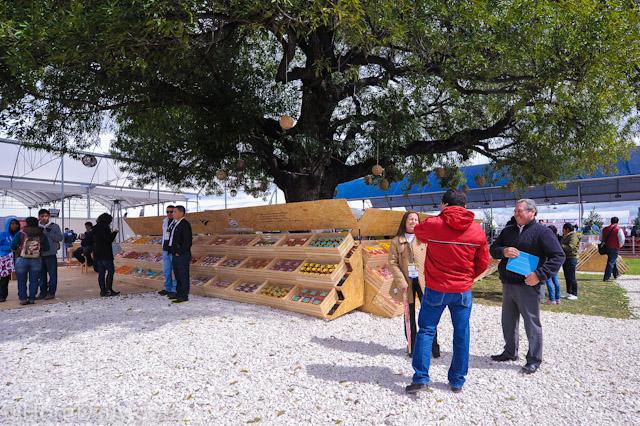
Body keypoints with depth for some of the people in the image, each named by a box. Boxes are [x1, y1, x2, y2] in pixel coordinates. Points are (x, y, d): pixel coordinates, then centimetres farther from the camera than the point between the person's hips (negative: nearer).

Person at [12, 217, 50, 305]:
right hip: (36, 260, 1)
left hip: (21, 260, -1)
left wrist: (19, 248, 15)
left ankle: (23, 299, 8)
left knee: (22, 281, 9)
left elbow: (13, 246, -5)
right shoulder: (42, 234, 3)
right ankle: (32, 298, 7)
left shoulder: (21, 233, -2)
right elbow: (47, 248, 5)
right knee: (34, 281, 8)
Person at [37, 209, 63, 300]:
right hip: (40, 255, 4)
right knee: (42, 274, 11)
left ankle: (51, 292, 9)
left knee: (52, 274, 1)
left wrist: (50, 232, -17)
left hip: (51, 254, -4)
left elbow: (60, 238, -8)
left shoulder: (54, 226, 0)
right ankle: (43, 292, 21)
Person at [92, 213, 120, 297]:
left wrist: (111, 233, 16)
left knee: (101, 272, 9)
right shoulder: (104, 228, -13)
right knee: (110, 271, -2)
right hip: (106, 254, -8)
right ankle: (109, 290, -4)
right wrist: (114, 233, -2)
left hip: (97, 254, 9)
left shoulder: (95, 228, 13)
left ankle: (103, 291, 11)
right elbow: (109, 239, -17)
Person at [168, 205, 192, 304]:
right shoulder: (176, 224, 15)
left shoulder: (185, 224, -14)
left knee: (183, 276, -2)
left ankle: (184, 296, 4)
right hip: (175, 255, 10)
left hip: (182, 255, -10)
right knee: (177, 275, 16)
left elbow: (188, 241, -20)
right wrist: (172, 251, 13)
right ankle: (178, 293, 26)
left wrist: (179, 252, -17)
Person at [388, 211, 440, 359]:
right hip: (407, 283, 0)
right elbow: (392, 263, -2)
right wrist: (401, 282, -11)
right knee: (409, 315, 9)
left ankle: (434, 345, 13)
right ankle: (412, 346, 21)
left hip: (424, 281, 0)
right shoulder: (396, 241, 2)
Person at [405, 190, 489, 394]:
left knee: (426, 331, 9)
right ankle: (457, 381, 24)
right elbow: (483, 263, 6)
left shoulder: (433, 225, -12)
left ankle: (421, 378, 8)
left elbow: (417, 231, 12)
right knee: (461, 334, 13)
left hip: (436, 289, -2)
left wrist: (441, 216, 16)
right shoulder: (477, 230, -3)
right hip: (463, 291, 2)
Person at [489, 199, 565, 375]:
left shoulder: (542, 231, -7)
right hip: (507, 284, 6)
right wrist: (503, 251, -13)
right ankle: (510, 352, 33)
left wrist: (540, 274, -21)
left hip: (528, 286, -6)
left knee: (532, 323, 4)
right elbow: (493, 249, 10)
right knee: (508, 321, 16)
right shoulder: (508, 231, 11)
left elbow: (558, 256, -12)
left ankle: (534, 359, 18)